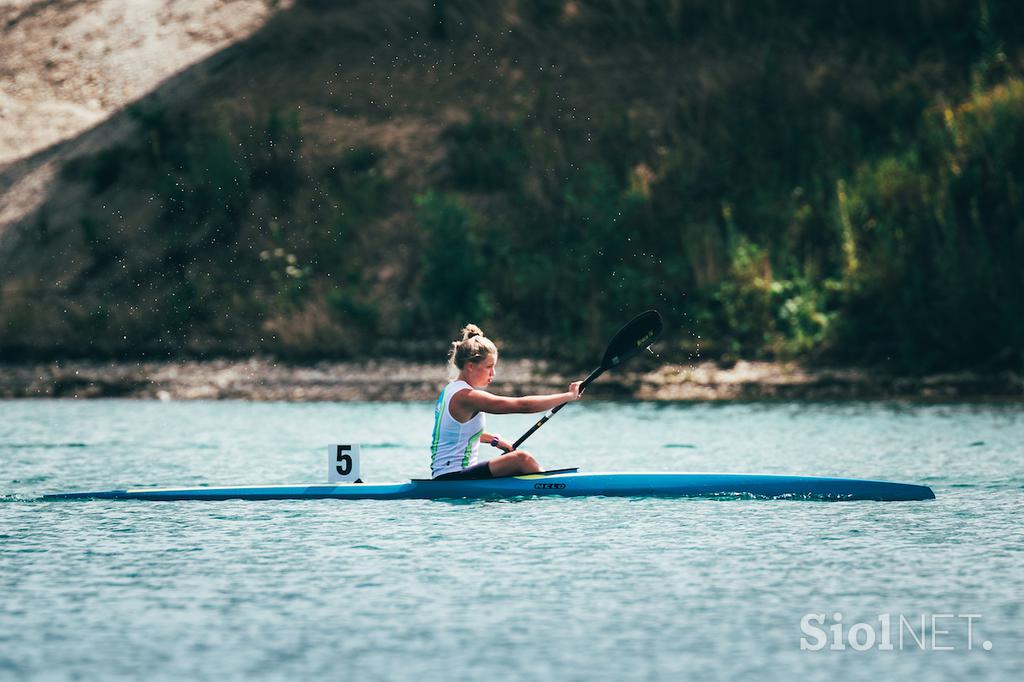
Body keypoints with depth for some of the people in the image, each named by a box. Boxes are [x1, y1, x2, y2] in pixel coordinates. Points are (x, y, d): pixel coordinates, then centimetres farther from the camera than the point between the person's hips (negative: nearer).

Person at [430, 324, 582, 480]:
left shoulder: (450, 390, 14)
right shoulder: (466, 397, -17)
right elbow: (522, 405, -22)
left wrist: (495, 440, 24)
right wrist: (569, 395, -17)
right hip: (452, 480, -11)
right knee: (522, 459, -21)